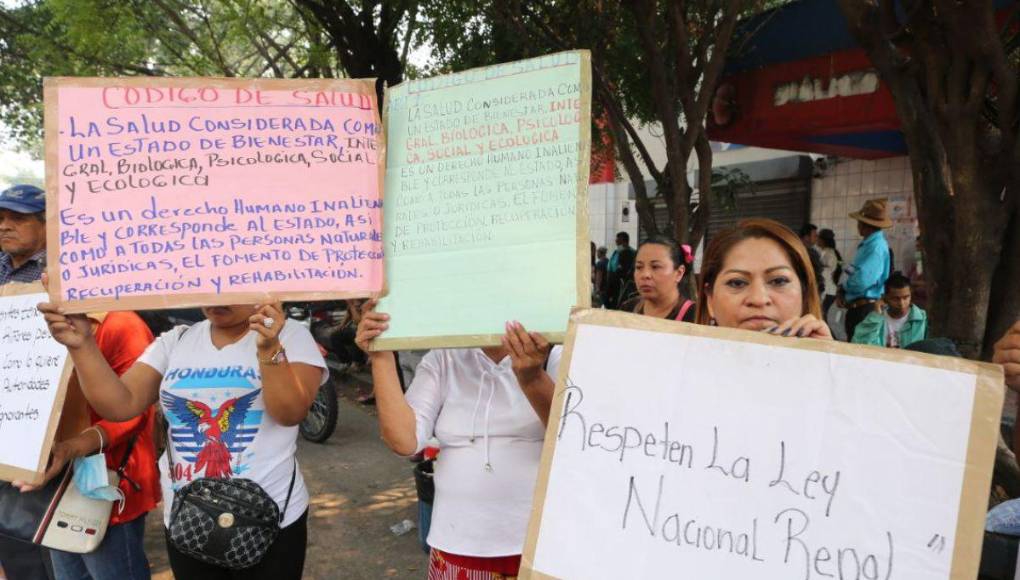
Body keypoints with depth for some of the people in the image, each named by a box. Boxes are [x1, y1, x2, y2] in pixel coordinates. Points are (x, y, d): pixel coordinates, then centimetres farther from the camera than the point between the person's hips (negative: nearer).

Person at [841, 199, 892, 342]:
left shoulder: (876, 246, -18)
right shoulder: (868, 244, 12)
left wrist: (844, 287, -5)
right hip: (857, 307, 9)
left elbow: (862, 281, -26)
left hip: (866, 308, -9)